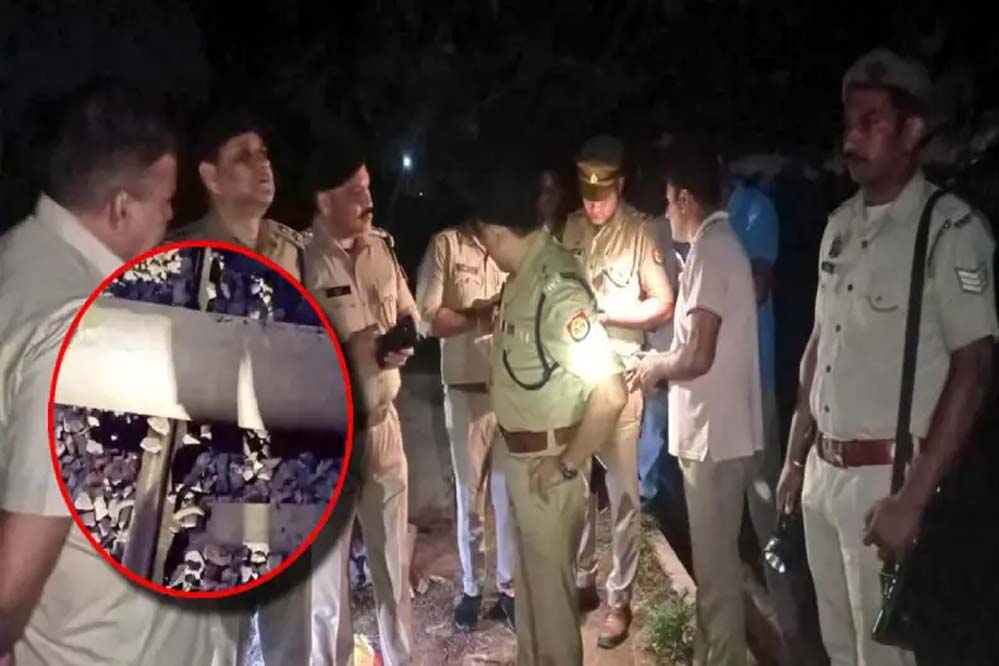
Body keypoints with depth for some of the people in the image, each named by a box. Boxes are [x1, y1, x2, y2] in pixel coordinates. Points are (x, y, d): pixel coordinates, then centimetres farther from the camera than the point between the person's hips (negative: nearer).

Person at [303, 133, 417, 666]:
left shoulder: (381, 245, 3)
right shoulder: (299, 259, -17)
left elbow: (411, 313, 14)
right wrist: (351, 351, -24)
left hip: (383, 423, 6)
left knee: (394, 562, 20)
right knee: (328, 572, 8)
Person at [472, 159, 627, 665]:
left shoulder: (557, 288, -27)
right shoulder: (525, 274, 2)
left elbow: (610, 394, -31)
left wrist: (567, 464, -21)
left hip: (546, 460, -9)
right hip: (520, 453, 9)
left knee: (550, 579, 10)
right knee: (530, 571, 24)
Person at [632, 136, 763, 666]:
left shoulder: (709, 249, -17)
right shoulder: (721, 243, 13)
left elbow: (698, 357, -23)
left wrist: (655, 369, -6)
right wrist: (664, 361, 15)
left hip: (714, 436, -10)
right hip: (717, 431, 10)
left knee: (717, 569, 2)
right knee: (715, 562, 20)